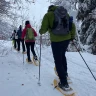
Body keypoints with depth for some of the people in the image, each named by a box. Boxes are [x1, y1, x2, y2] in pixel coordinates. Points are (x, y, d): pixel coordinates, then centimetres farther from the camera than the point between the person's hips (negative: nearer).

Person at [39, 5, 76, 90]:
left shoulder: (48, 15, 0)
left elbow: (44, 28, -8)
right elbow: (72, 26, 11)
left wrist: (41, 32, 14)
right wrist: (72, 36, 22)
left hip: (56, 40, -5)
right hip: (67, 39, 5)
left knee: (58, 61, 4)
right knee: (62, 55, 28)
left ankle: (64, 83, 5)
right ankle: (65, 73, 42)